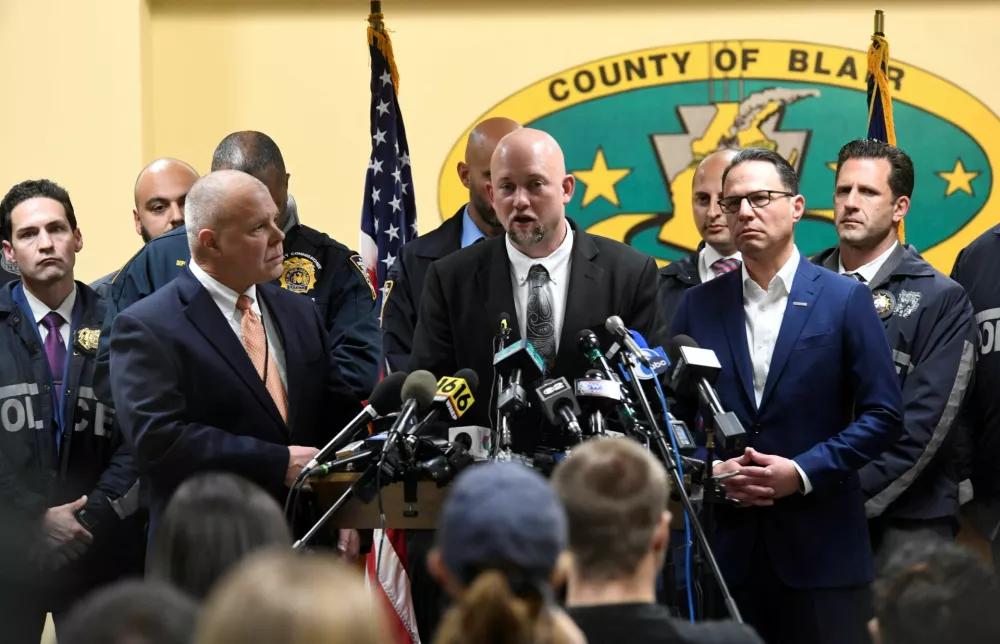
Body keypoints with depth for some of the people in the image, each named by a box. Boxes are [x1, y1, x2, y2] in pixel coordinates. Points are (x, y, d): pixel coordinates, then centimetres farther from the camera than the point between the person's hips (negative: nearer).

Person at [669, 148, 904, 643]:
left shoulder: (845, 299, 2)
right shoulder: (698, 305, 10)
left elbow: (883, 415, -2)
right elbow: (675, 414, 12)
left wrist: (803, 472, -11)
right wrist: (713, 472, -6)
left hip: (821, 546, -2)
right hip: (725, 542, 2)